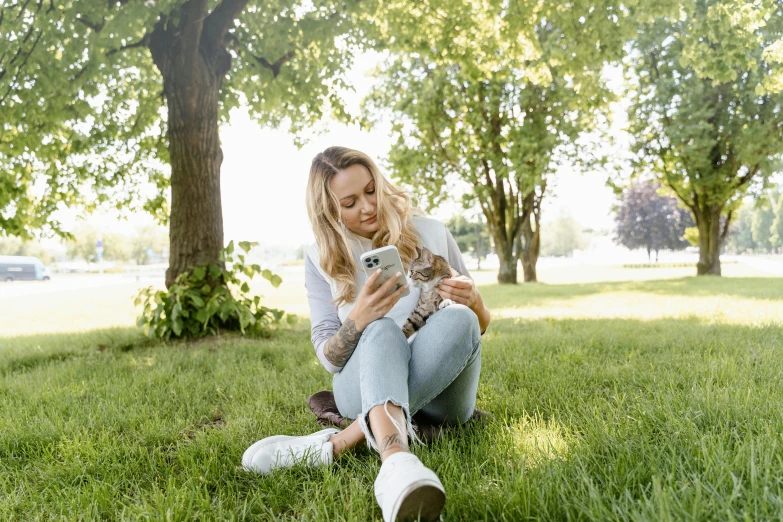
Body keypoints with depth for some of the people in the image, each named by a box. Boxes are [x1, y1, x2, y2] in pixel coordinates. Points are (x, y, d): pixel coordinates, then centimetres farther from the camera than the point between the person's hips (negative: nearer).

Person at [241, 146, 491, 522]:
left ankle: (336, 444, -35)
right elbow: (328, 357, -4)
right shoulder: (322, 259, 2)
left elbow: (480, 325, 9)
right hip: (365, 389, -1)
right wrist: (359, 319, -26)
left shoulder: (430, 233, 3)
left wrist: (473, 302, -16)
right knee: (383, 329, -33)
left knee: (458, 319, -31)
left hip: (442, 388, 1)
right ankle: (397, 464, -61)